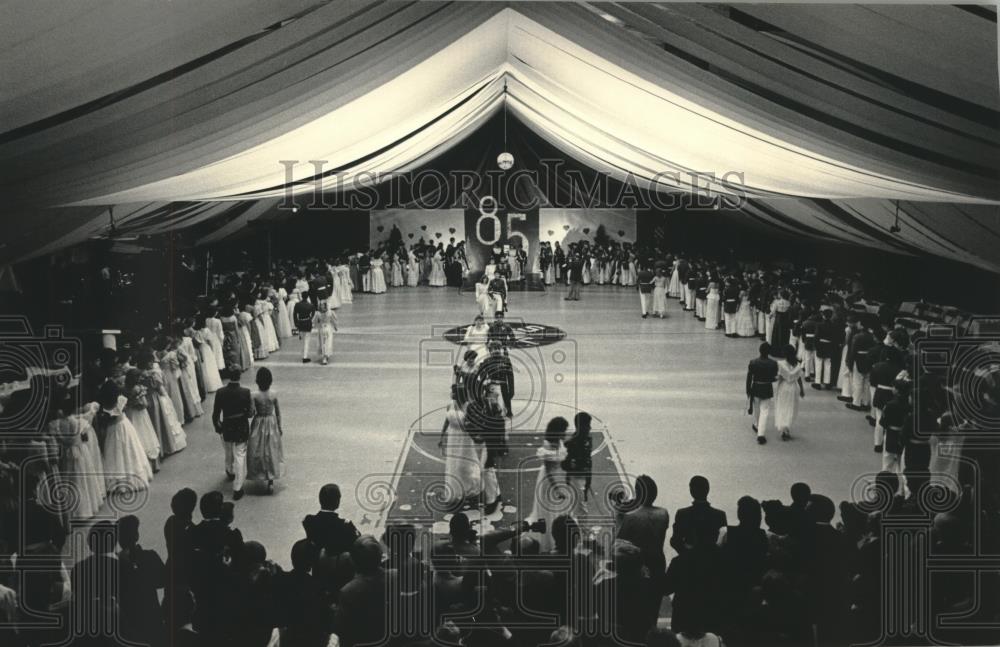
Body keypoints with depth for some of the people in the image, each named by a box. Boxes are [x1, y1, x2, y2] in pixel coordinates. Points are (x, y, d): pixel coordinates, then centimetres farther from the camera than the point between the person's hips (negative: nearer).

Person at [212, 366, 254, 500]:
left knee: (229, 453, 27)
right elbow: (250, 413, -15)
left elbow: (216, 414, -7)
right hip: (242, 429, -2)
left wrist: (217, 427, 9)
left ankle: (230, 473, 55)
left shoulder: (220, 393, -15)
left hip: (226, 428, 2)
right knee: (240, 456, 6)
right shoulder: (246, 392, -19)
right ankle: (237, 489, 6)